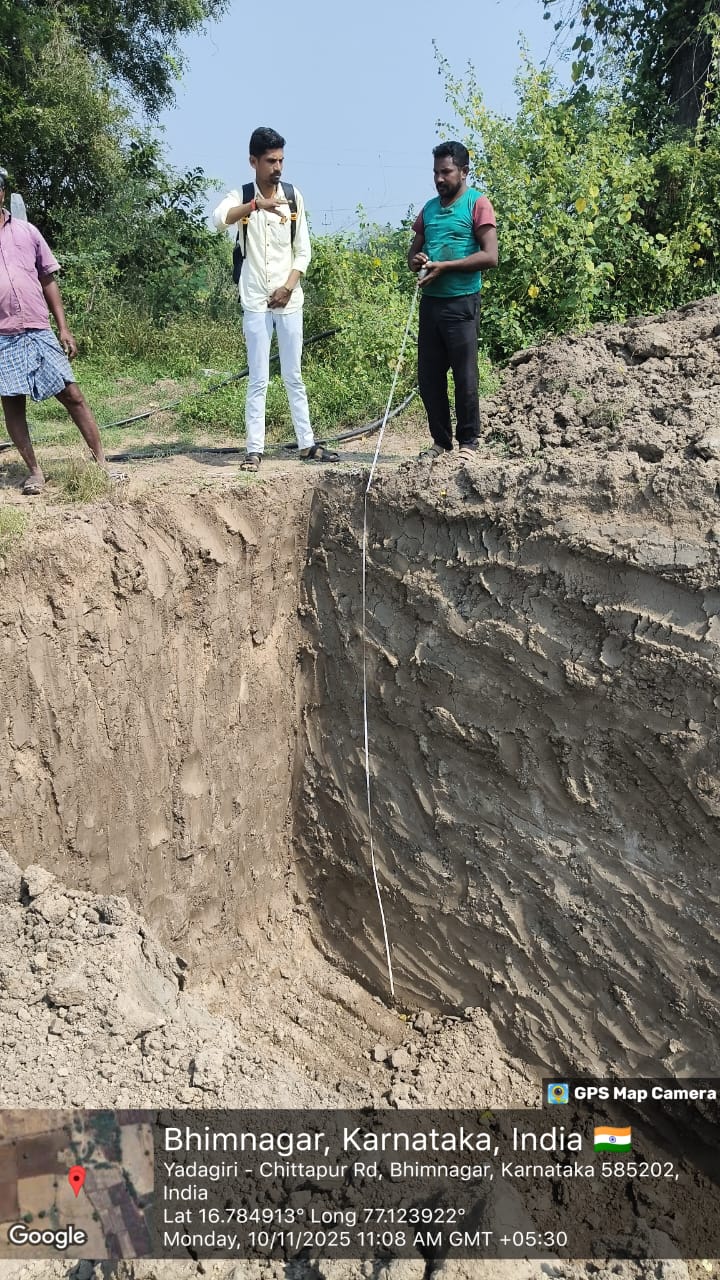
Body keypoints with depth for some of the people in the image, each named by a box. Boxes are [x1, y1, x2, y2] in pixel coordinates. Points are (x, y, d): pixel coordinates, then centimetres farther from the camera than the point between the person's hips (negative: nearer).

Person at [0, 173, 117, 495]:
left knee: (73, 396, 0)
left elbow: (48, 281, 11)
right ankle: (34, 471, 13)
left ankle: (100, 462, 7)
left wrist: (63, 327, 6)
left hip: (39, 332, 1)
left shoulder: (26, 231, 8)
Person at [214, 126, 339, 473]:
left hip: (289, 300, 2)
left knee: (294, 377, 8)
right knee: (258, 380, -1)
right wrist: (256, 204, -39)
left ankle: (307, 444, 13)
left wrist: (288, 288, -8)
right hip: (256, 302, -2)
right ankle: (254, 450, 3)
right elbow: (219, 218, -24)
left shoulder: (293, 197, 7)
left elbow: (303, 251, 6)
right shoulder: (241, 196, -1)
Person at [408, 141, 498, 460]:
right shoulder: (429, 208, 17)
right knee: (428, 376, 6)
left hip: (461, 304, -6)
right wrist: (416, 261, -3)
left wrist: (444, 266, -16)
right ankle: (440, 440, 17)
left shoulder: (477, 203, -2)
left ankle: (468, 442, 8)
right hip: (430, 302, 6)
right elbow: (414, 251, 23)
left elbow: (490, 256, -12)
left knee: (464, 376, -2)